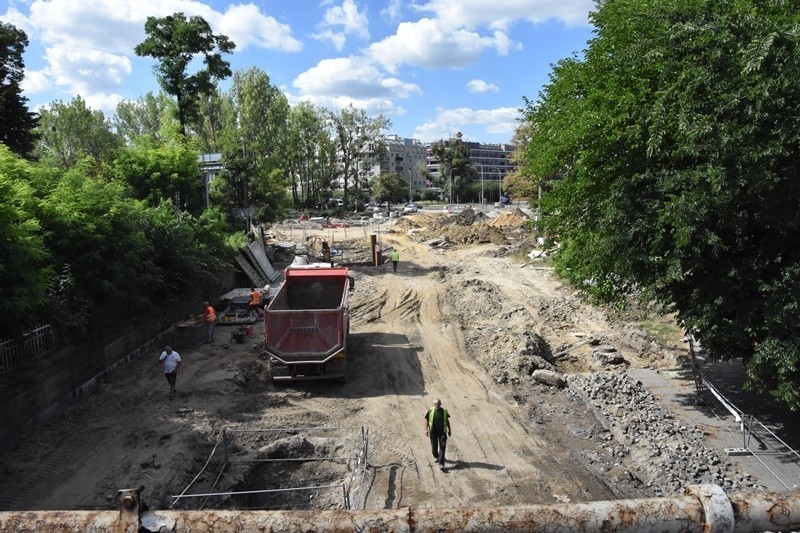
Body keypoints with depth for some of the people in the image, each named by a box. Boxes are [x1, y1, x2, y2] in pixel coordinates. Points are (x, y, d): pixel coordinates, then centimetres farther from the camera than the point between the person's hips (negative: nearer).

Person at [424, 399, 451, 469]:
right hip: (433, 432, 0)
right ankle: (437, 457, 40)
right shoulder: (430, 411, -6)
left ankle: (441, 464, -4)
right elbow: (426, 420, 1)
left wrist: (449, 430, 15)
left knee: (442, 448, -6)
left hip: (442, 432, 0)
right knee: (434, 447, 10)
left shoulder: (444, 411, 0)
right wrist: (426, 429, -6)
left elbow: (447, 420, 12)